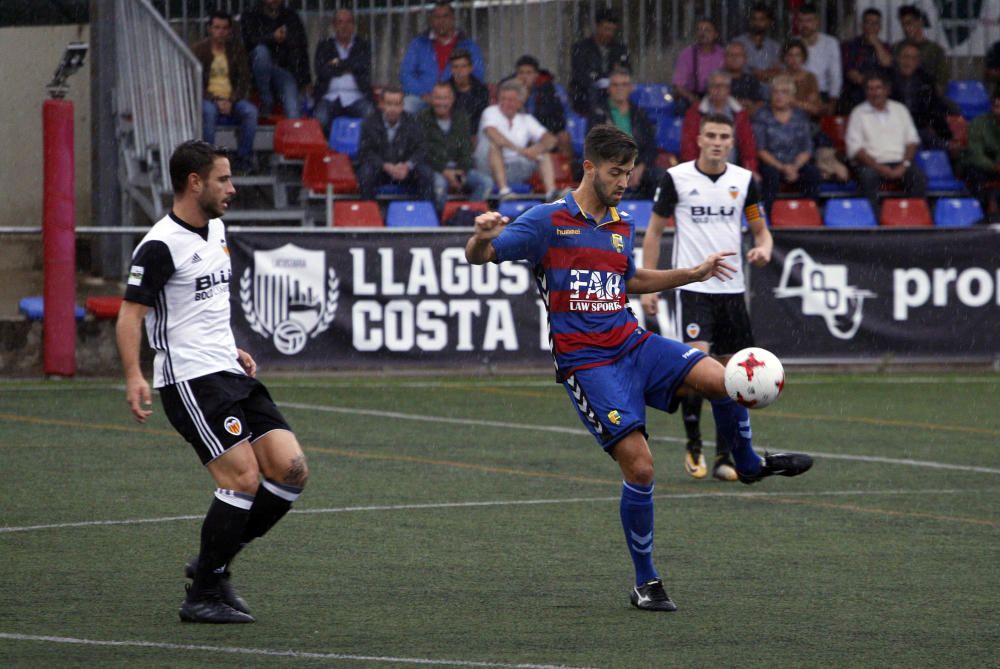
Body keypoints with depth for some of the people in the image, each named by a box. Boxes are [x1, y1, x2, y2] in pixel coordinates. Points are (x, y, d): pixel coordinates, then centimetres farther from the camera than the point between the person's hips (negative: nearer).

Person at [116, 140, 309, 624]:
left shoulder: (216, 229, 16)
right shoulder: (160, 245, -11)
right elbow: (131, 313, -14)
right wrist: (134, 377, -25)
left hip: (231, 376, 9)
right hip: (190, 381, -9)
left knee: (291, 470, -3)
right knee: (243, 477, -17)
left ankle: (213, 563, 11)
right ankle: (203, 597, -6)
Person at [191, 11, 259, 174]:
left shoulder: (236, 50, 11)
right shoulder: (198, 49, 4)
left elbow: (244, 81, 5)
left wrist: (231, 101, -13)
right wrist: (215, 101, -16)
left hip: (232, 99, 2)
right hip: (208, 99, -2)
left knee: (251, 111, -29)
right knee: (209, 111, -38)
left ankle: (244, 159, -21)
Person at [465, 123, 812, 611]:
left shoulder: (622, 226, 14)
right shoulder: (548, 221, -6)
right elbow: (479, 256, -10)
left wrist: (693, 273, 29)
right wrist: (483, 237, -34)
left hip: (633, 344, 6)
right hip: (586, 363, -6)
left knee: (719, 378, -19)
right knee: (639, 466, -15)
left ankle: (748, 464, 11)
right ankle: (646, 584, 1)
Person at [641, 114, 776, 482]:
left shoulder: (743, 180, 6)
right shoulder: (676, 178, -3)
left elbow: (761, 230, 14)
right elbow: (654, 232, 3)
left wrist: (763, 249, -10)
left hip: (732, 288, 4)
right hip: (692, 288, -4)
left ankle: (725, 455, 13)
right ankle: (693, 445, -1)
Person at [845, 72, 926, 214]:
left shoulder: (900, 109, 18)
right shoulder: (859, 113, 9)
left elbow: (912, 140, 12)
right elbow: (854, 148, -1)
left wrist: (904, 165, -7)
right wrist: (878, 167, -14)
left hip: (899, 163, 2)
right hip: (871, 164, -2)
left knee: (919, 178, -27)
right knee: (868, 177, -36)